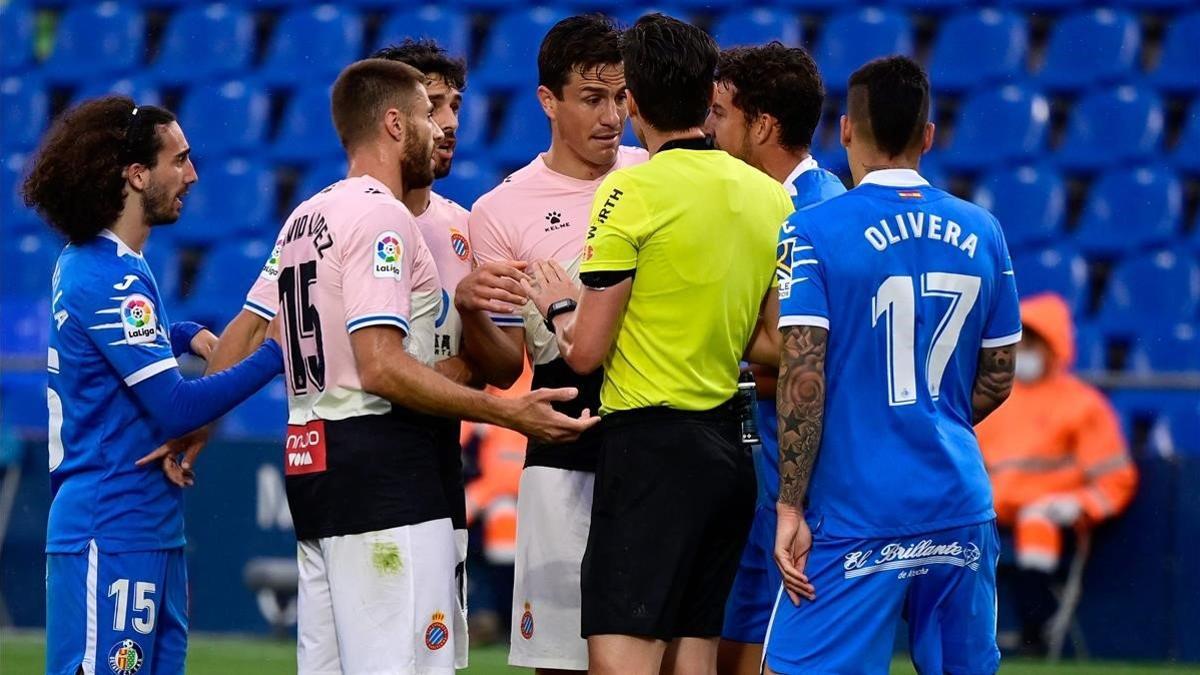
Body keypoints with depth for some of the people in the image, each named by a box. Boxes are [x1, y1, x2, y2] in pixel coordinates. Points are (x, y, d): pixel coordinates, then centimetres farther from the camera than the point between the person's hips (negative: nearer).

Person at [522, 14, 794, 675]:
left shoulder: (631, 192, -10)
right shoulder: (772, 198, 9)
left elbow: (586, 352, -10)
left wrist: (559, 306, 11)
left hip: (649, 446, -7)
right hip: (728, 447, 8)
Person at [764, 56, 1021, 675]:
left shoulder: (814, 231, -7)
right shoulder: (981, 233, 7)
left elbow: (802, 379, -13)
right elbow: (996, 382, 13)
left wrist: (790, 506, -9)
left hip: (855, 516, -5)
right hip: (960, 508, 5)